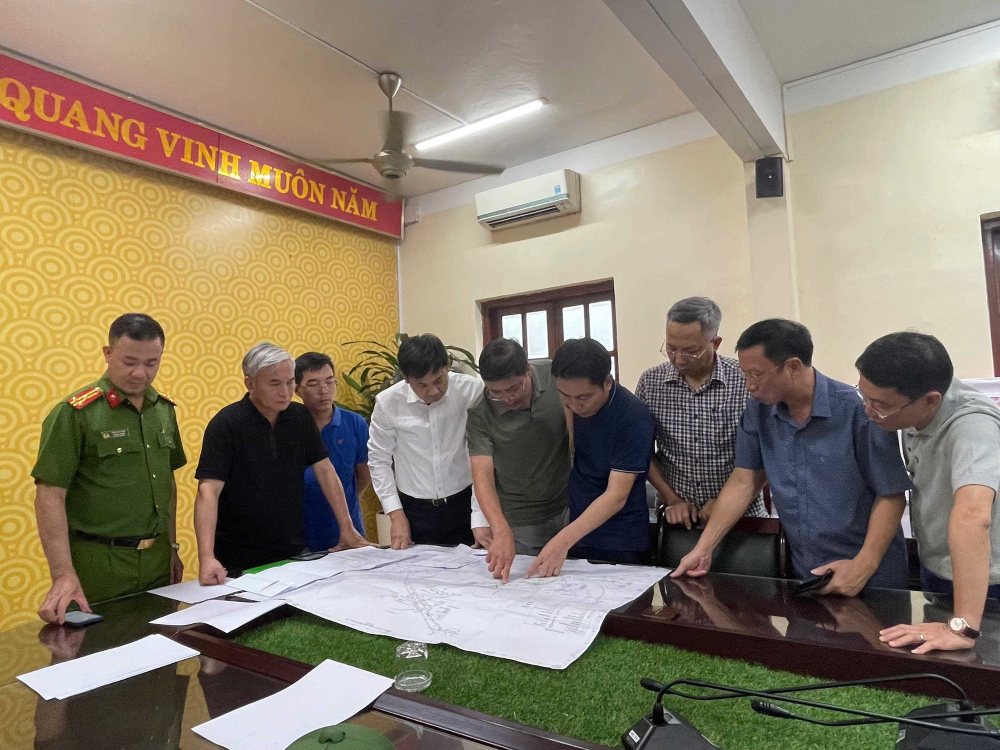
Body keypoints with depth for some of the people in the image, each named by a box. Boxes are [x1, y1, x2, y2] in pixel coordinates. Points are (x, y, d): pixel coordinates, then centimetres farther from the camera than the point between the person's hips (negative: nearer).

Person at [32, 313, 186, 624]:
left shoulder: (164, 409, 5)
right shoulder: (74, 413, -11)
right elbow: (49, 495, -14)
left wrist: (172, 546, 13)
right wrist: (64, 575, -21)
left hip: (157, 559, 5)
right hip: (99, 563, -5)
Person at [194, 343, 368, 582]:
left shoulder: (301, 417, -1)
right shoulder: (226, 424, -15)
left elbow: (324, 470, 2)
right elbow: (208, 490, -22)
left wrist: (347, 529, -1)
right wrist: (207, 558, -33)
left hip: (294, 552, 5)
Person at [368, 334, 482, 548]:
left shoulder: (472, 390, -16)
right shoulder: (387, 402, -11)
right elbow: (379, 460, 1)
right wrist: (395, 514, -1)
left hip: (464, 504, -1)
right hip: (414, 510, 1)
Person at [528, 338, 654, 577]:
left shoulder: (633, 417, -23)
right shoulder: (572, 405, -7)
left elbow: (616, 496, -26)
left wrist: (563, 540, -33)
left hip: (620, 543, -5)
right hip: (577, 529, 5)